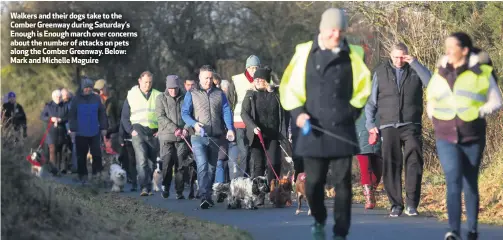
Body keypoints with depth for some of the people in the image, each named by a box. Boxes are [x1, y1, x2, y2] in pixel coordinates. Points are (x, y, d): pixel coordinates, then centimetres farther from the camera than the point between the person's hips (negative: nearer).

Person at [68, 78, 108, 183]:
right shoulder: (76, 99, -2)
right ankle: (82, 175, 15)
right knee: (81, 155, 6)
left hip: (94, 132, 1)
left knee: (97, 153, -2)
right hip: (80, 133, -1)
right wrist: (72, 129, -5)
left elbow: (102, 114, 7)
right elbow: (72, 115, 0)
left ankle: (97, 172, 12)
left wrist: (103, 127, 4)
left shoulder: (96, 98, 2)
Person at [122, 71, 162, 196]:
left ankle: (149, 187, 17)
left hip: (154, 133, 2)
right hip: (138, 131, -2)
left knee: (151, 162, 7)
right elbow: (125, 116, 11)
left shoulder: (158, 96, 10)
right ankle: (144, 187, -24)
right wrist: (131, 130, -2)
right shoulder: (131, 95, 8)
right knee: (142, 160, -17)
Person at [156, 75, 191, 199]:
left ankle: (179, 191, 3)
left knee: (181, 165, -2)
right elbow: (160, 116, -3)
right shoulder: (161, 98, 6)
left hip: (182, 137, 1)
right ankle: (166, 187, 11)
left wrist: (186, 129, -11)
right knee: (167, 163, -5)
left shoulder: (184, 99, 10)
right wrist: (174, 129, -13)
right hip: (166, 136, -1)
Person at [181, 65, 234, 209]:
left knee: (212, 167, 9)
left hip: (215, 137, 3)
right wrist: (194, 124, -19)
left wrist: (230, 128, -11)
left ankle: (208, 196, 20)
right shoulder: (191, 94, 8)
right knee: (202, 165, -17)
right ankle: (204, 196, -24)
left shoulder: (219, 94, 14)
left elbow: (226, 111, 5)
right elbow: (184, 113, 1)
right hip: (198, 137, -3)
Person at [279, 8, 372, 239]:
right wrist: (298, 112, -5)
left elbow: (363, 86, 16)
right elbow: (290, 86, 7)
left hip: (342, 131, 0)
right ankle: (319, 220, 30)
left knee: (342, 183, -2)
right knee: (313, 182, 2)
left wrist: (353, 110, 8)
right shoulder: (305, 52, 2)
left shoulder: (352, 55, 4)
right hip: (313, 129, 0)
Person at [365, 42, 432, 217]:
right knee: (391, 165, -2)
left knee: (414, 160, -14)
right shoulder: (380, 72, 10)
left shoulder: (415, 70, 9)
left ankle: (412, 204, -13)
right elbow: (372, 101, 13)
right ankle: (396, 204, 5)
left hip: (411, 126, -1)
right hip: (388, 127, 1)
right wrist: (370, 123, 2)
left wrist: (415, 63, -12)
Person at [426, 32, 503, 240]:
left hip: (473, 138, -1)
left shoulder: (481, 72, -1)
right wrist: (434, 117, 6)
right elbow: (430, 99, 23)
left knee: (470, 184, 8)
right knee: (453, 182, -15)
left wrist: (480, 112, -13)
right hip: (446, 138, 1)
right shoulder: (441, 73, 10)